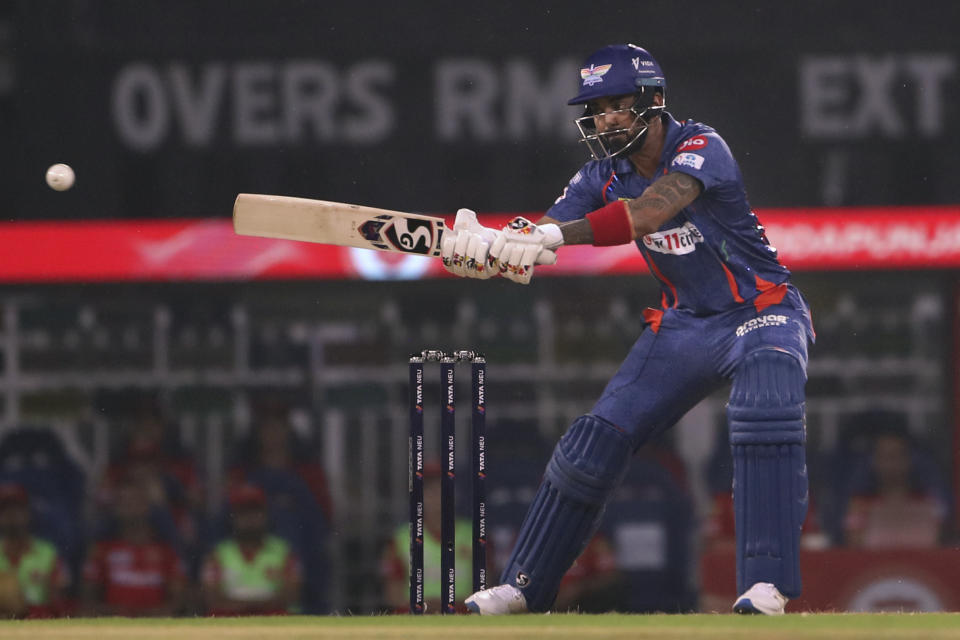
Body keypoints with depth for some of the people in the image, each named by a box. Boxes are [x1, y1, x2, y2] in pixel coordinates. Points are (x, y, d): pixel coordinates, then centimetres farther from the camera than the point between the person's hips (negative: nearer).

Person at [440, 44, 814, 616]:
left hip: (763, 314, -6)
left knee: (765, 414, -33)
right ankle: (524, 588, 12)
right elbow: (534, 243, -16)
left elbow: (653, 210, -42)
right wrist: (481, 246, -40)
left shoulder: (701, 148, -23)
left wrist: (555, 235, -54)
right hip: (685, 324, 6)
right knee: (597, 439, 0)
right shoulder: (604, 176, -4)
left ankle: (766, 584, -32)